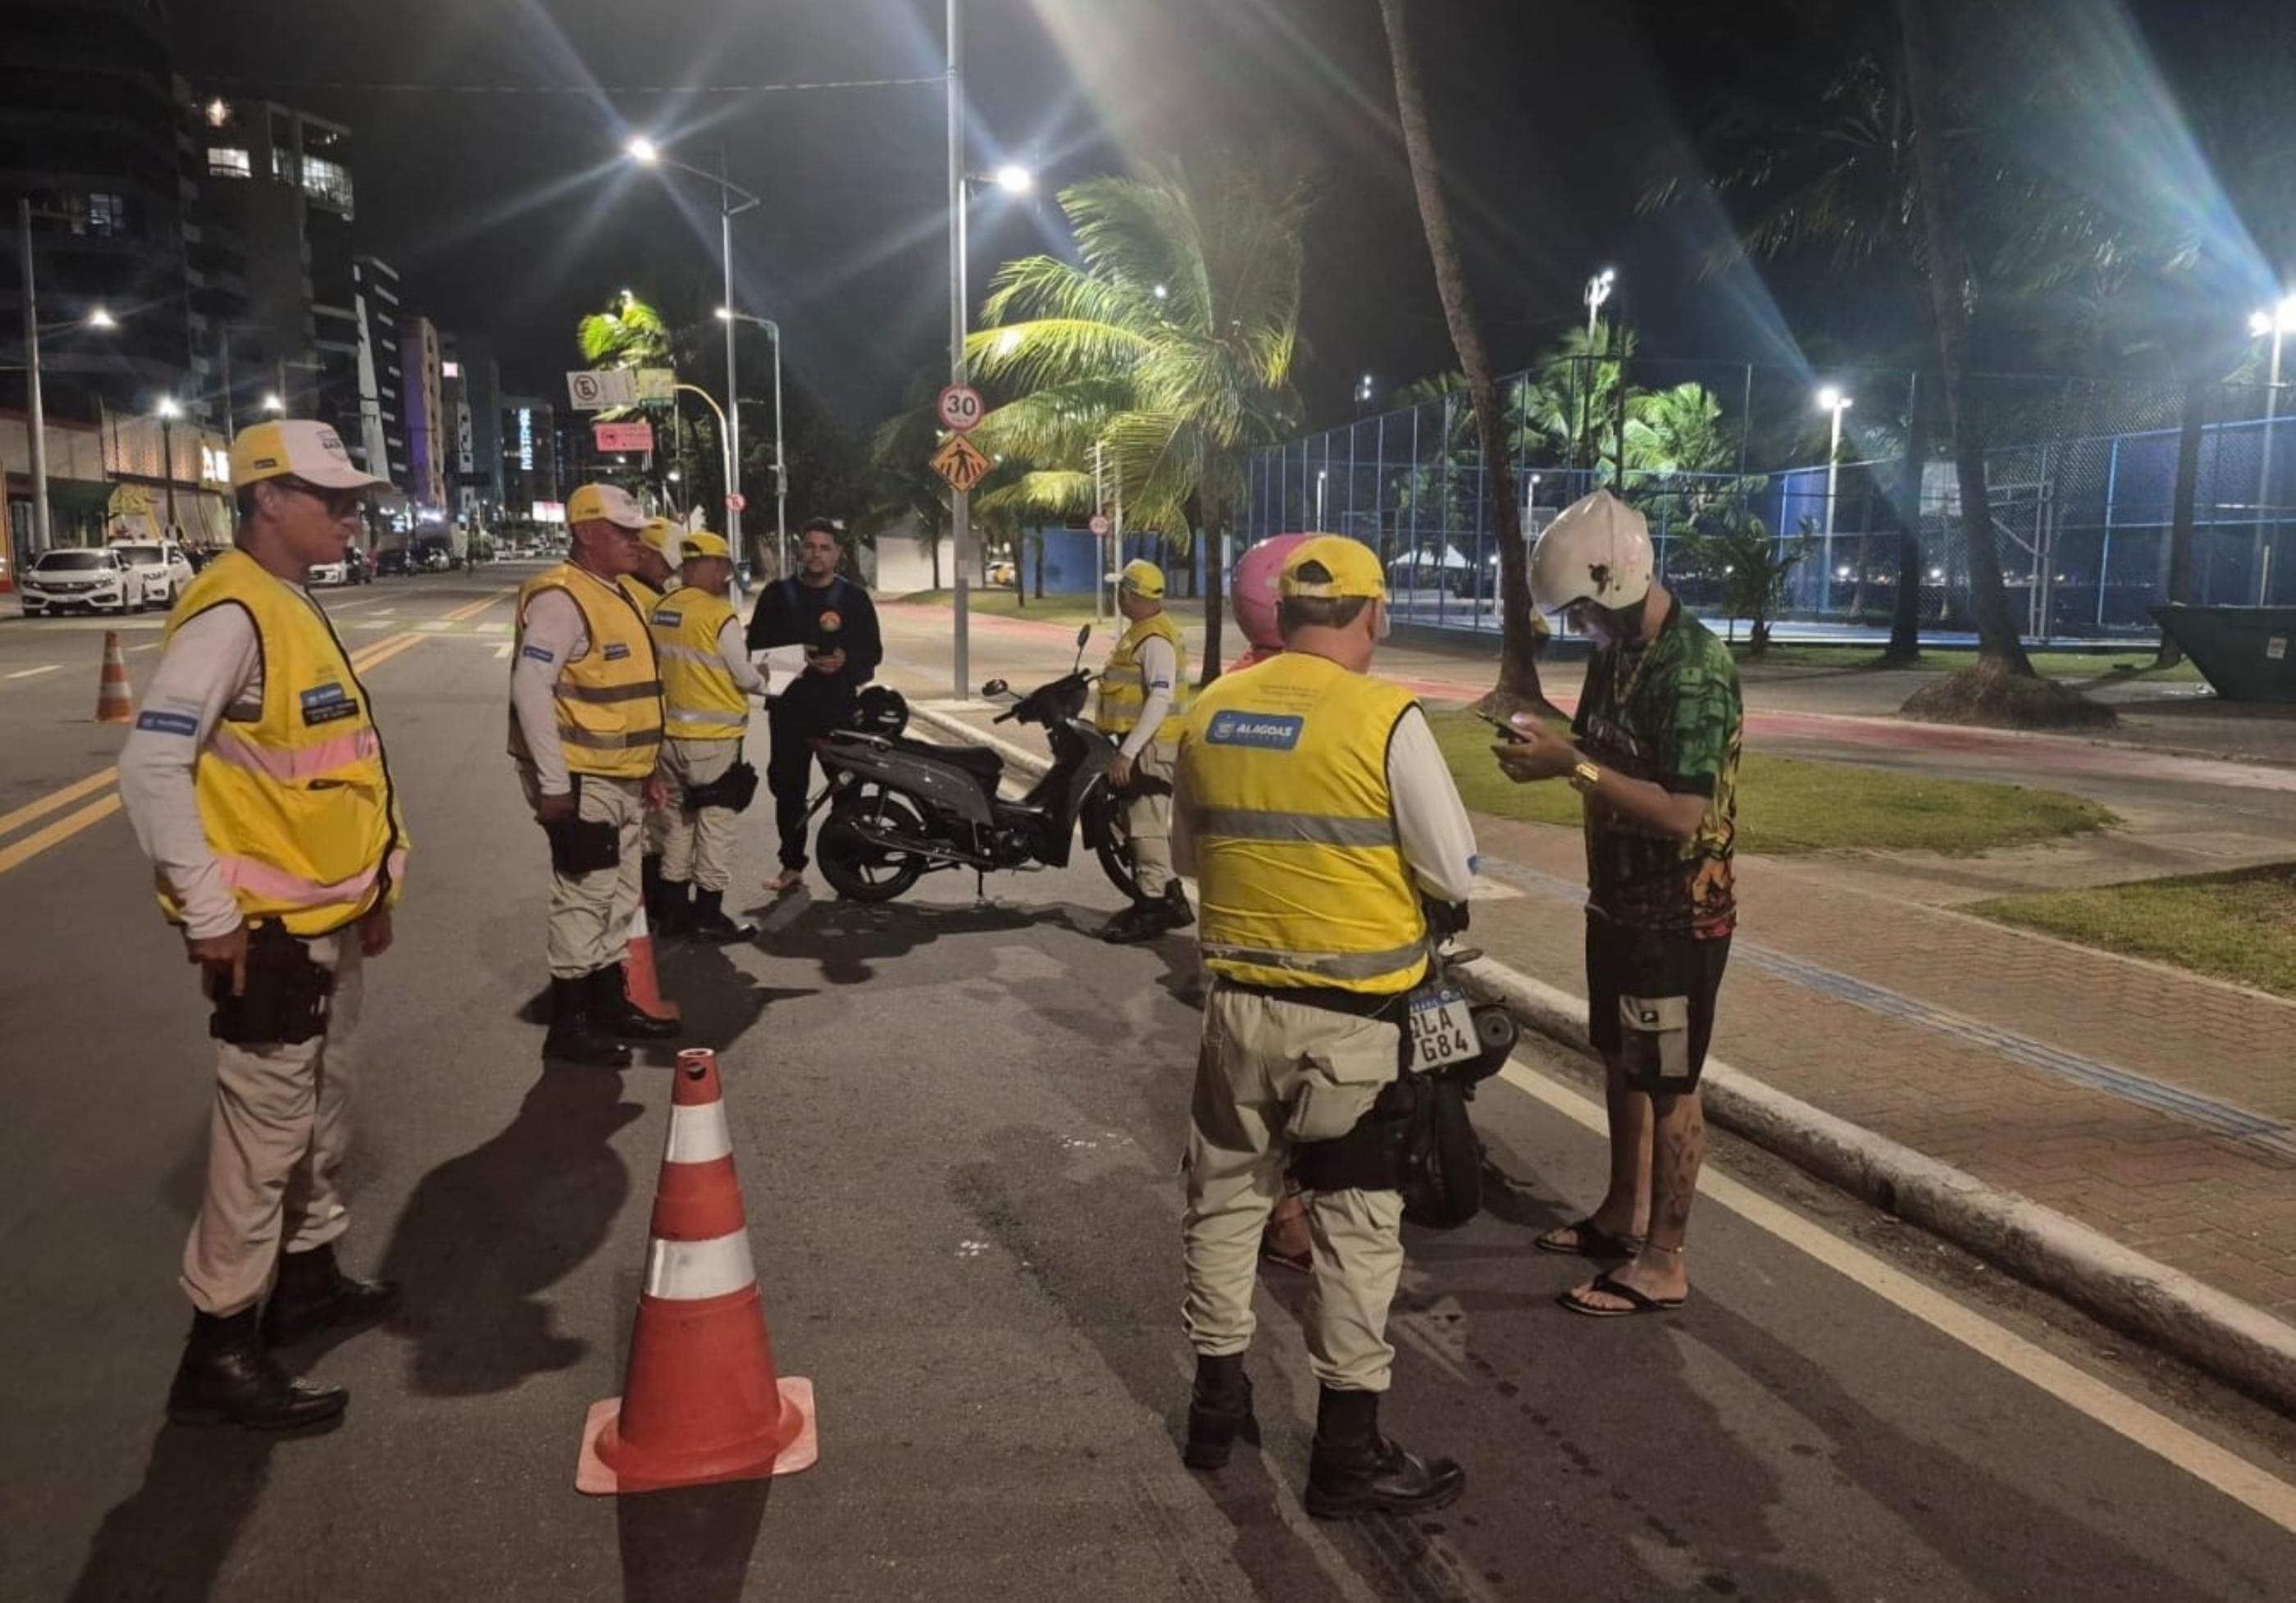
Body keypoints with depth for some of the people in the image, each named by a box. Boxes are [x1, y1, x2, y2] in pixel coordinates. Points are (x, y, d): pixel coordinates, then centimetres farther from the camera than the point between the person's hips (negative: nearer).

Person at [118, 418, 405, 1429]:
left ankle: (308, 1278, 37)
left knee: (324, 1110, 20)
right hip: (270, 931, -10)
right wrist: (209, 917, -21)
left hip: (328, 922, 10)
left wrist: (370, 885, 18)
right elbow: (152, 769, -24)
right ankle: (219, 1353, 9)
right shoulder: (232, 615, -19)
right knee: (264, 1135, -2)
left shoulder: (294, 609, 11)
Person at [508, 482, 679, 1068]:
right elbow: (530, 690, -23)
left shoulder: (615, 595, 15)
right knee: (583, 900, -3)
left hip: (621, 781, 10)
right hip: (581, 783, -10)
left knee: (619, 898, 17)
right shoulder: (561, 599, -16)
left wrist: (647, 769, 20)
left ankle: (610, 1002, 30)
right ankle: (568, 1025, 7)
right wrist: (553, 784, -24)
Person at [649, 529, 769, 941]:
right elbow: (743, 675, -11)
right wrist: (764, 684, 9)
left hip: (670, 734, 7)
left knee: (678, 819, 16)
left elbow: (661, 665, 8)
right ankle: (708, 916, 6)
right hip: (713, 737, -7)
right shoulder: (719, 614, -16)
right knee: (715, 823, 2)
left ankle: (675, 908, 24)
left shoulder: (661, 609, 3)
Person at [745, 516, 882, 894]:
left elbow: (873, 650, 6)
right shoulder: (777, 595, 10)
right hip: (789, 705, 2)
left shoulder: (854, 599, 8)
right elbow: (756, 646, 8)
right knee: (788, 788, 6)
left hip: (840, 706, -1)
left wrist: (846, 661, -15)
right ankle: (792, 865, 17)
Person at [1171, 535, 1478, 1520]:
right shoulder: (1385, 719, -14)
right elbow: (1456, 875, -9)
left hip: (1238, 999, 5)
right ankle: (1349, 1454, 17)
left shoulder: (1210, 712, 1)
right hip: (1351, 1013, -4)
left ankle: (1216, 1402, 32)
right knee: (1356, 1226, 7)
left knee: (1226, 1198, 18)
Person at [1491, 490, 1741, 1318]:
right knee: (1620, 1063, 20)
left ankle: (1661, 1264, 14)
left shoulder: (1694, 669, -23)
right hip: (1618, 899, 9)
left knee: (1668, 1083, 2)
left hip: (1678, 915, -9)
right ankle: (1622, 1215, 37)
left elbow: (1683, 812, -29)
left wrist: (1573, 767, -29)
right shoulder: (1614, 652, 5)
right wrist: (1551, 750, 2)